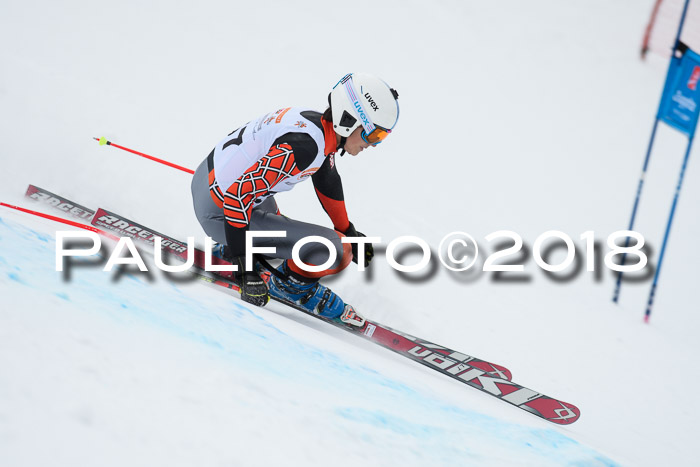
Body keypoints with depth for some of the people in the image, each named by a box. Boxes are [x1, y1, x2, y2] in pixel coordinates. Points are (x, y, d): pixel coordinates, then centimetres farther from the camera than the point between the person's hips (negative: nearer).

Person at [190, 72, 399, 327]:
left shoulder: (318, 125, -1)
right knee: (336, 251, -14)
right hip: (220, 213, -10)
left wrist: (348, 231, 29)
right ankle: (292, 283, 11)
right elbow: (237, 195, -31)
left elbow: (327, 179, 18)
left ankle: (225, 251, 33)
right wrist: (243, 268, -27)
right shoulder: (303, 145, -29)